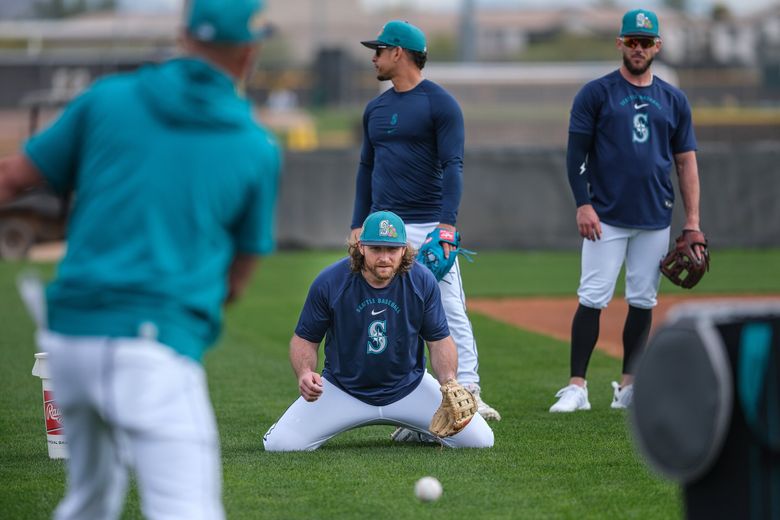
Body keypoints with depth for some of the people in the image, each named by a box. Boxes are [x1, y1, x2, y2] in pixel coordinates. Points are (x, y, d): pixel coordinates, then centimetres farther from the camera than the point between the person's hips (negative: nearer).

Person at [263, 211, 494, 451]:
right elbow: (305, 339, -7)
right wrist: (304, 374, -29)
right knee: (280, 444, -19)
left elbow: (440, 339, -4)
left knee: (479, 439, -11)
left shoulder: (423, 282, -13)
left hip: (409, 388, 1)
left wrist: (448, 382, -23)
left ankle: (420, 430, 23)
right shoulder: (329, 282, -17)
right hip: (343, 392, -1)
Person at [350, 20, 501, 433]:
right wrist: (358, 224, 13)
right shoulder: (376, 108, 15)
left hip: (429, 225, -6)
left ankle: (467, 392, -8)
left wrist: (447, 224, -21)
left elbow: (453, 165, -11)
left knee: (450, 310, -9)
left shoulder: (440, 103, -5)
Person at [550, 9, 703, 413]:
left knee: (643, 302, 6)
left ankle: (628, 387, 14)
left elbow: (686, 163, 11)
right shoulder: (595, 93, 1)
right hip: (606, 217, -4)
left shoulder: (673, 100, 10)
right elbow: (576, 153, -2)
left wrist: (693, 222, 5)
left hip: (655, 220, 4)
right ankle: (577, 387, -7)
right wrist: (583, 204, -12)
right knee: (592, 299, -8)